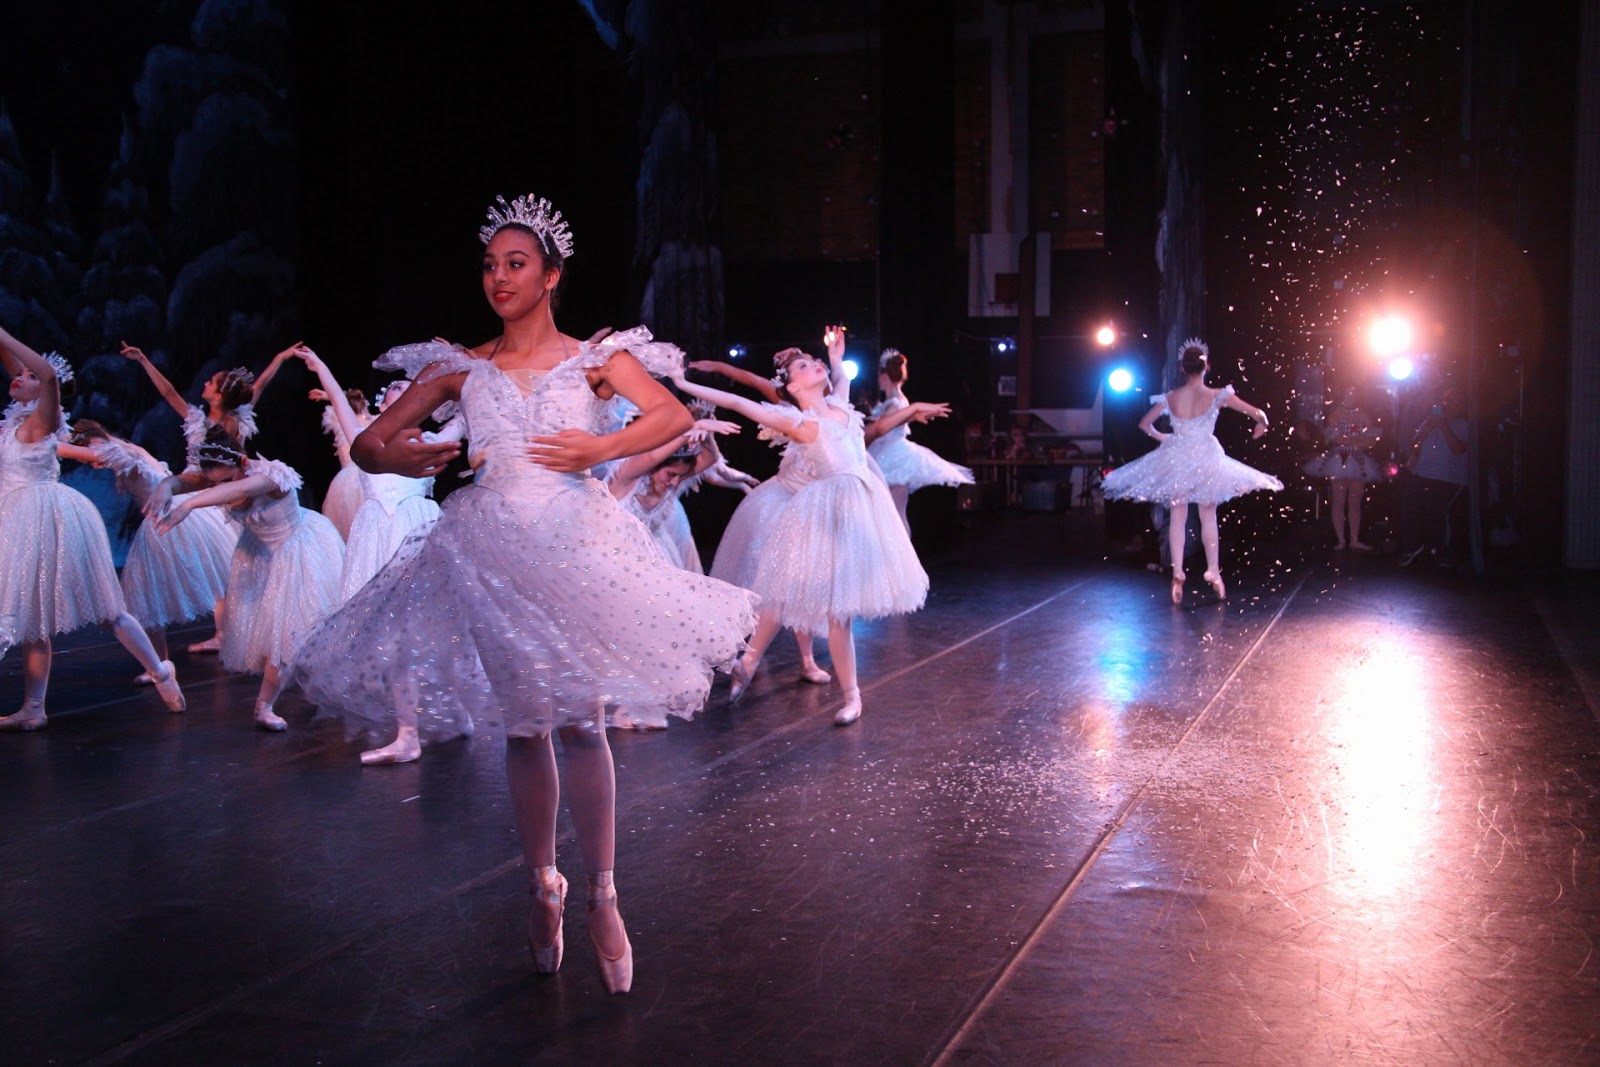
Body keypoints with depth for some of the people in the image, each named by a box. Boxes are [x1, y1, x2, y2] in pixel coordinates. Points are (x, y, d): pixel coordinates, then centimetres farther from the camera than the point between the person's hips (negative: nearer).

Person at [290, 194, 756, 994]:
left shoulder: (598, 358, 4)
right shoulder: (460, 368, 8)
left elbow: (674, 416, -11)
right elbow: (366, 441, 7)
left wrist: (600, 448, -25)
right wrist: (393, 459, -15)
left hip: (575, 544, -2)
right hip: (490, 551, 2)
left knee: (581, 722, -5)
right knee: (523, 727, 8)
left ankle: (602, 898, 7)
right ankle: (542, 890, 24)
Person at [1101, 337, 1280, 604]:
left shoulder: (1170, 398, -3)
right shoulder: (1217, 396, -9)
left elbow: (1144, 424, 8)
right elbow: (1259, 415, -8)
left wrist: (1162, 437, 23)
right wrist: (1259, 428, 14)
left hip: (1176, 459, 1)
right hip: (1207, 459, -1)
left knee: (1178, 516, 6)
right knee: (1208, 517, 10)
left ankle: (1177, 574, -2)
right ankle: (1213, 573, 14)